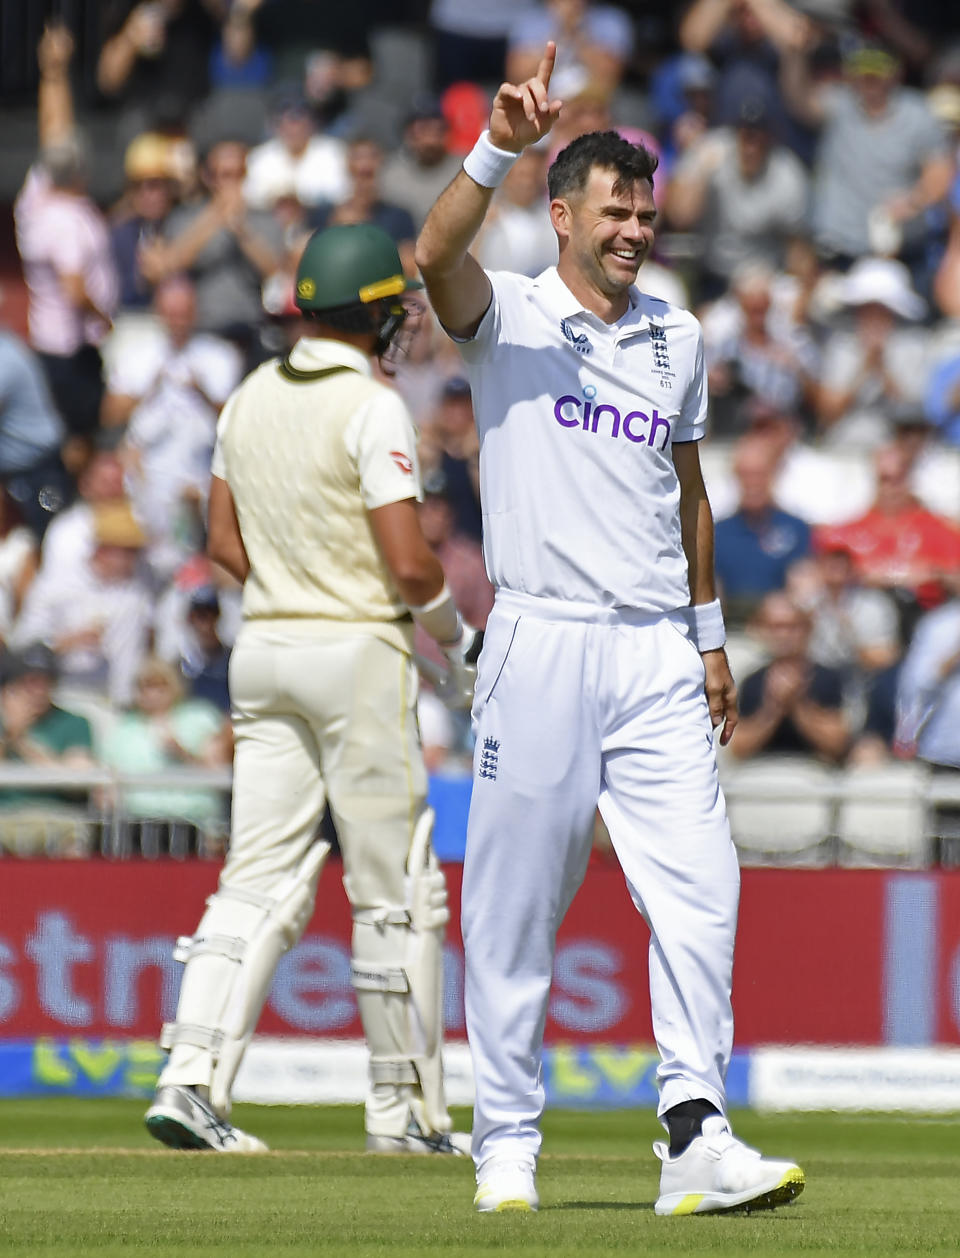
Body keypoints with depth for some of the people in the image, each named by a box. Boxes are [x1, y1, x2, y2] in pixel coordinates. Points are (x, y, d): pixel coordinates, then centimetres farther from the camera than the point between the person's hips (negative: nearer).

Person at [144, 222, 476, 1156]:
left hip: (264, 649, 7)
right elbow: (409, 563, -17)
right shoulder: (371, 410, -13)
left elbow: (223, 541, 14)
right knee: (394, 887, 3)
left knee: (262, 877, 5)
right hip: (358, 655, -7)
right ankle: (404, 1108, 8)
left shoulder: (251, 398, 9)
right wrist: (454, 638, 0)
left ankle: (191, 1078, -9)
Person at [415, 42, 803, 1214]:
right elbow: (433, 256, -22)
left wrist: (711, 634, 21)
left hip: (656, 655, 4)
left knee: (698, 885, -9)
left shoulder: (676, 338, 14)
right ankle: (507, 1141, 10)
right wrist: (497, 145, -35)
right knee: (515, 901, 1)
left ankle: (695, 1135, -13)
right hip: (541, 644, -4)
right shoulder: (507, 316, 0)